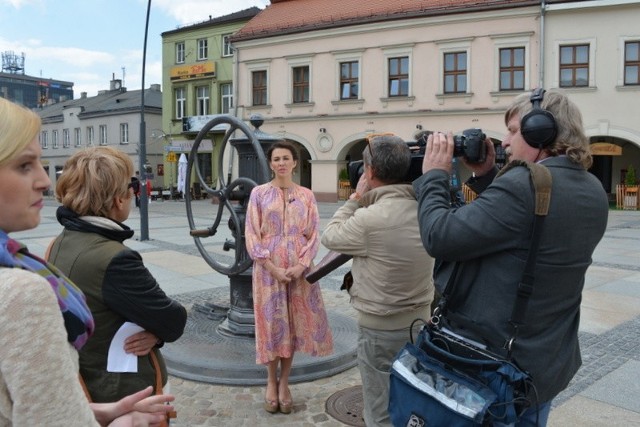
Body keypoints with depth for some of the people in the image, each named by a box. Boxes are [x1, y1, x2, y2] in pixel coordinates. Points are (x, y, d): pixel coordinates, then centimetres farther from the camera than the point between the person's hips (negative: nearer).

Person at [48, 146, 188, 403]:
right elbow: (174, 321, -22)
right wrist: (157, 330, -2)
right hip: (127, 397, -8)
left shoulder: (61, 244, -1)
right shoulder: (114, 261, -29)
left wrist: (154, 330, -14)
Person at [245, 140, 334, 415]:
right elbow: (252, 235, -4)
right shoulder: (259, 193, 0)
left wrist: (301, 265, -12)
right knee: (272, 323, 5)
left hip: (299, 268, 2)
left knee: (294, 323, 6)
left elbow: (313, 235, 3)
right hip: (268, 268, -1)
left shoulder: (306, 195, 5)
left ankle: (284, 381, 22)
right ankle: (271, 381, 23)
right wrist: (273, 268, -13)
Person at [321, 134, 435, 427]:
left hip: (380, 328, -7)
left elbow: (330, 237, -6)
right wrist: (364, 201, 6)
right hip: (420, 321, 7)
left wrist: (355, 198, 0)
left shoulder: (370, 218, -25)